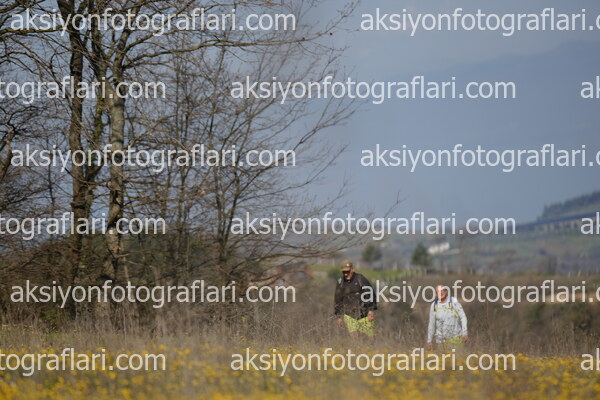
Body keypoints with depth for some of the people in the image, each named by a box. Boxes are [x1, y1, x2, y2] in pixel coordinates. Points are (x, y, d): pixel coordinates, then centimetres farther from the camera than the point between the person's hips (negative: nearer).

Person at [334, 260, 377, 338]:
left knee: (370, 337, 1)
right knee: (353, 337, -7)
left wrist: (371, 310, -15)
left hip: (364, 315, -2)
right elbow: (338, 301, 13)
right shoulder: (340, 283, 4)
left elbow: (370, 294, -7)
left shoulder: (361, 280, -8)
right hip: (350, 316, 2)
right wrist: (339, 317, 11)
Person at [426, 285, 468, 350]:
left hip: (455, 337, -3)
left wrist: (465, 333, -17)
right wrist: (429, 340, 5)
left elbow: (463, 317, -8)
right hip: (441, 339, 3)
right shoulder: (434, 305, 1)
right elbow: (431, 323, 6)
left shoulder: (454, 302, -9)